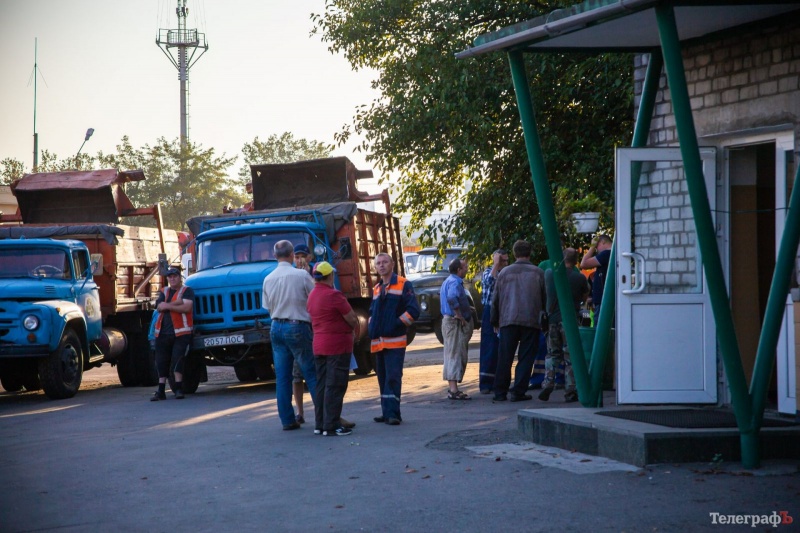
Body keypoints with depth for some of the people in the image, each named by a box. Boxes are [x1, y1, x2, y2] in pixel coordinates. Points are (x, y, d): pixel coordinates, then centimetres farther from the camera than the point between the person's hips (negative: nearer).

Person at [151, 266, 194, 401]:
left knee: (178, 360, -13)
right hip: (163, 333, 5)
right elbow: (159, 307, 0)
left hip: (181, 332, -5)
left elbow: (187, 307, -15)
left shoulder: (187, 291, 2)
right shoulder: (164, 292, 18)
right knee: (161, 362, 4)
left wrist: (168, 305, -10)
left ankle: (178, 389, -7)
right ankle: (161, 391, 9)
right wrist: (177, 302, -10)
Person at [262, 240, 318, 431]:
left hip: (276, 328, 5)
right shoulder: (301, 275, -10)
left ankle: (287, 420, 8)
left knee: (282, 377, 7)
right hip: (298, 327, -5)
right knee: (312, 373, 0)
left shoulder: (268, 279, 4)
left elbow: (268, 307, 9)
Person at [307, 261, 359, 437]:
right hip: (337, 345, -8)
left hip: (318, 346, 8)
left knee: (322, 386, 13)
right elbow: (352, 320, -14)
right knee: (335, 387, -5)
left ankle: (319, 424, 16)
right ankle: (331, 426, -5)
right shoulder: (334, 295, -17)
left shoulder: (312, 296, 10)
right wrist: (352, 326, 9)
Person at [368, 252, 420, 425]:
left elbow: (413, 310, -8)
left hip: (395, 340, -7)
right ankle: (386, 412, 14)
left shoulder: (403, 285, -1)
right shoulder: (376, 289, 18)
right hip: (378, 342, 7)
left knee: (393, 377, -13)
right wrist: (372, 328, 12)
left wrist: (397, 324, -13)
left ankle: (393, 413, -15)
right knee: (382, 378, 8)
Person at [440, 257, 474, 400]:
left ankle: (452, 388, 19)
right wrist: (459, 315, -25)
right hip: (455, 322, -11)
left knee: (452, 355, 14)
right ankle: (453, 389, -12)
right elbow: (452, 298, -35)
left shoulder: (448, 281, 17)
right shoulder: (455, 282, -16)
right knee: (456, 354, -10)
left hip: (448, 320, 11)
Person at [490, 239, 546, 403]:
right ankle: (518, 392, -1)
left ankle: (500, 392, 6)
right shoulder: (538, 273, 1)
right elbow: (545, 298, 4)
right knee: (525, 358, 3)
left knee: (504, 358, 6)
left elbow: (495, 299, 10)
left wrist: (495, 320, 20)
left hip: (508, 321, 2)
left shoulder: (505, 272, 6)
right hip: (531, 321, -2)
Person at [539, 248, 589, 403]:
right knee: (570, 356, 3)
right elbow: (585, 295, 8)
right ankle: (570, 392, 2)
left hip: (552, 319, 2)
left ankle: (548, 383, -2)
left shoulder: (549, 273, 0)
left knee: (552, 354, 14)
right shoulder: (579, 277, -7)